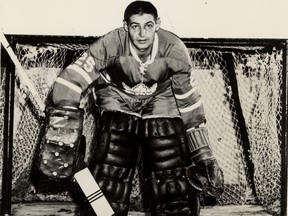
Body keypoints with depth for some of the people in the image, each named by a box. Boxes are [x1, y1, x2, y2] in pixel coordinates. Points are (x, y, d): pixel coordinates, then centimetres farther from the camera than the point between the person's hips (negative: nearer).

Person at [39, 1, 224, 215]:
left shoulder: (174, 49, -20)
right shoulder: (111, 44, -24)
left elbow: (190, 99, -12)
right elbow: (72, 78, -27)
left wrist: (202, 153, -10)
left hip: (161, 109, 1)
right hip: (117, 107, 0)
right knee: (107, 188, -9)